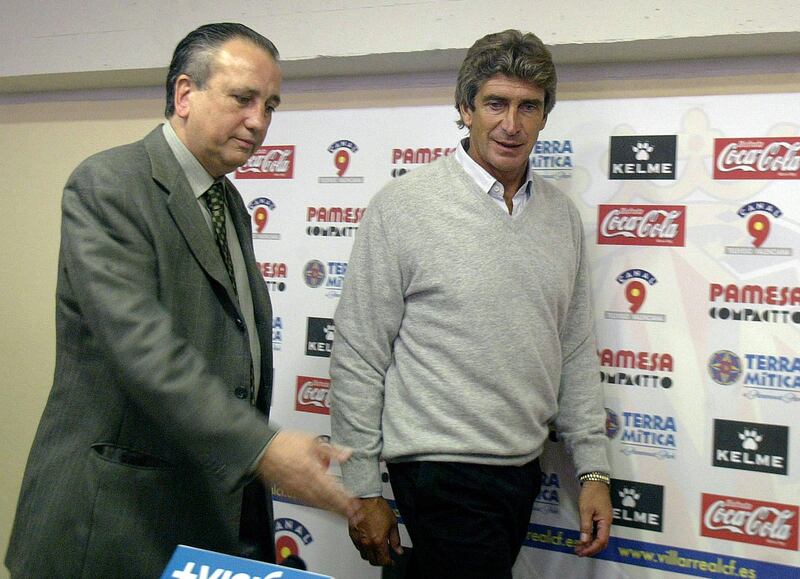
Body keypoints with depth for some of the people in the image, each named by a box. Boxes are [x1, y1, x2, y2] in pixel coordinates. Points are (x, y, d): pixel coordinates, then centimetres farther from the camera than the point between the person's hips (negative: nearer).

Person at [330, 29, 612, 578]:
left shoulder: (562, 215, 6)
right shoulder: (403, 205, -10)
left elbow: (577, 352, 11)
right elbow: (358, 357, -9)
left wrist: (594, 469, 8)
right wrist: (363, 491, -7)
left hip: (524, 468, 6)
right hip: (444, 469, -5)